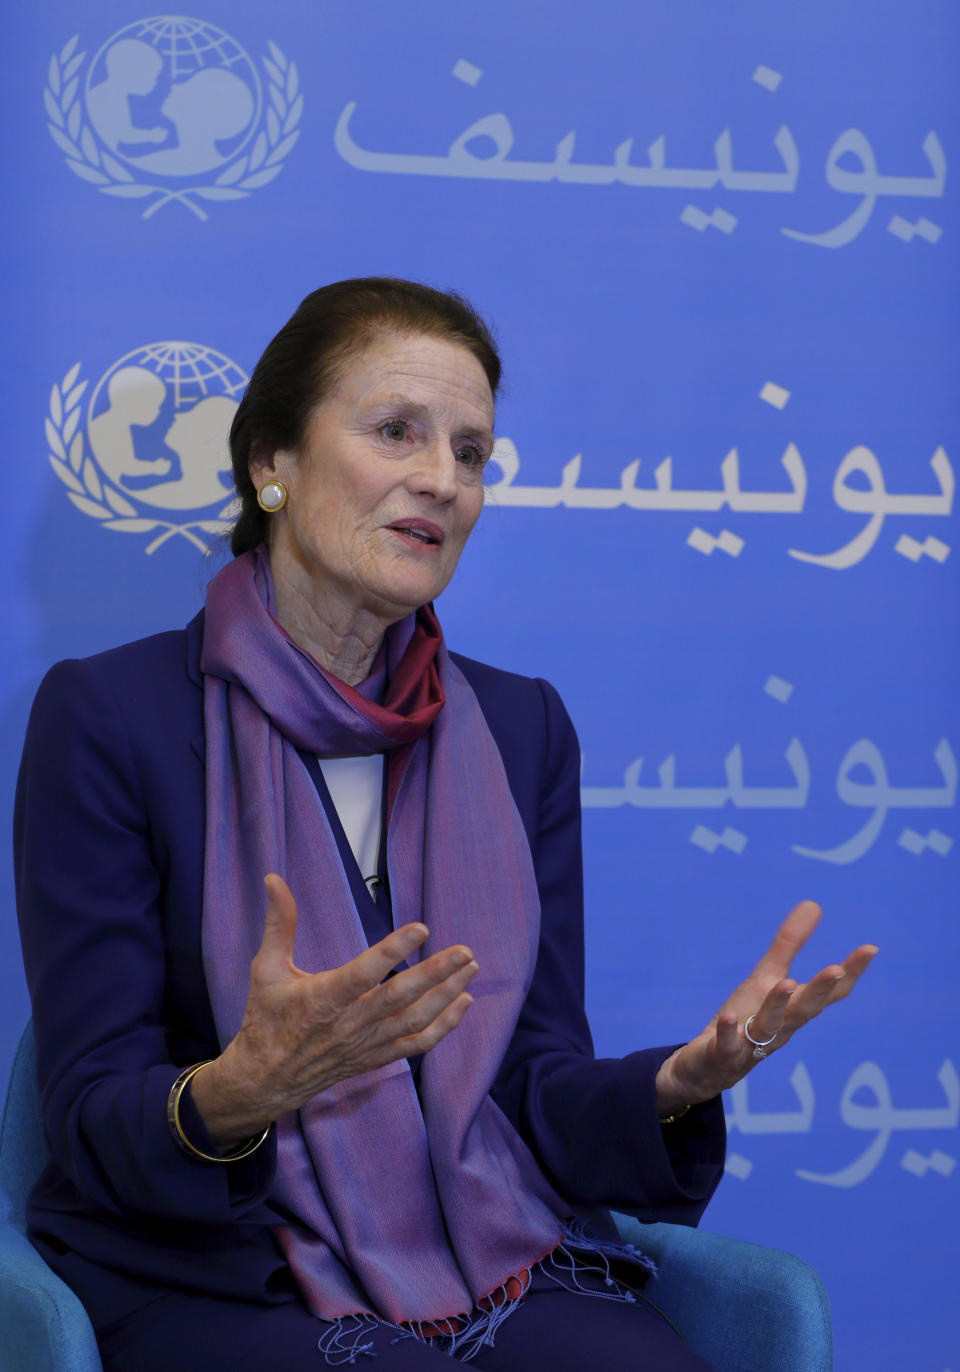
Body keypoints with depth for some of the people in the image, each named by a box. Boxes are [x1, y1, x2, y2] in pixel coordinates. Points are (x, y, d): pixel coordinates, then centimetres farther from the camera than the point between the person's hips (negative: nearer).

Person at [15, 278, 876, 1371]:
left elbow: (536, 1089, 6)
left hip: (499, 1268, 5)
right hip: (220, 1282, -4)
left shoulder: (522, 728, 10)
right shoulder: (107, 714, -5)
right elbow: (91, 1116, -8)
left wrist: (679, 1082, -16)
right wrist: (238, 1095, -30)